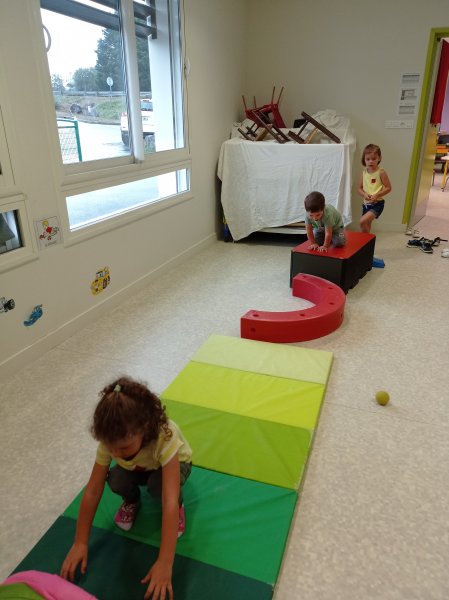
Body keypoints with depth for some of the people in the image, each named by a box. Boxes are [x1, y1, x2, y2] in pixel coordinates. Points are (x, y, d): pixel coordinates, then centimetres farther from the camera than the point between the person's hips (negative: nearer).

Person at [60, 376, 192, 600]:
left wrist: (165, 563, -51)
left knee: (158, 484, -36)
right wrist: (80, 543, -22)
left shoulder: (165, 438, -45)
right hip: (138, 468, 3)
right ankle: (132, 501, 7)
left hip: (173, 463, -3)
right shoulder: (111, 441, -33)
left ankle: (179, 506, -1)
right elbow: (92, 492, -25)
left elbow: (169, 501, -49)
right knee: (116, 480, -28)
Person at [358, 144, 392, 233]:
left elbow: (388, 188, -8)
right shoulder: (364, 172, 4)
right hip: (366, 203, 6)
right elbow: (359, 188, 8)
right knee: (367, 225, 17)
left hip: (377, 204, -6)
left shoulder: (381, 172, -10)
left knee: (363, 221, -23)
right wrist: (364, 194, -13)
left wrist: (377, 195, -21)